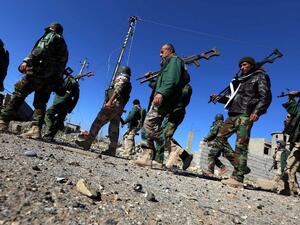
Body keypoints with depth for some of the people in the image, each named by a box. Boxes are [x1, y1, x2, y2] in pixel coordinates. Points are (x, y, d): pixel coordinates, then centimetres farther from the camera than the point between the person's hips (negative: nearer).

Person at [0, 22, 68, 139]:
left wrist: (27, 61, -20)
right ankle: (36, 129, -10)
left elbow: (41, 49, -11)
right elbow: (61, 66, 25)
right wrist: (59, 86, 21)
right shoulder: (64, 47, 32)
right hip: (53, 79, 7)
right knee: (40, 103, 4)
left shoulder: (52, 36, 10)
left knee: (18, 93, -5)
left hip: (40, 70, -7)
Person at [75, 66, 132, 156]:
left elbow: (117, 90, -15)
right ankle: (112, 150, 1)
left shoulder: (121, 78, 3)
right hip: (120, 108, 9)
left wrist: (110, 101, -25)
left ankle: (87, 143, -8)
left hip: (113, 104, -9)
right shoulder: (128, 84, 29)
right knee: (114, 129, 3)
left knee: (97, 123, -8)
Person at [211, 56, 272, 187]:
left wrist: (257, 111, -21)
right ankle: (240, 166, 2)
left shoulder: (260, 77, 10)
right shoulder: (243, 80, 31)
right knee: (220, 139, -2)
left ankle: (238, 178, -15)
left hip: (245, 115, -8)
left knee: (241, 146, -15)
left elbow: (266, 96, -5)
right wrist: (220, 98, 14)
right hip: (233, 115, 8)